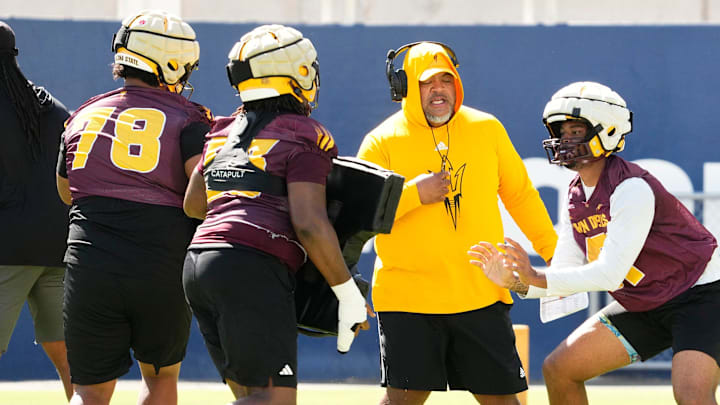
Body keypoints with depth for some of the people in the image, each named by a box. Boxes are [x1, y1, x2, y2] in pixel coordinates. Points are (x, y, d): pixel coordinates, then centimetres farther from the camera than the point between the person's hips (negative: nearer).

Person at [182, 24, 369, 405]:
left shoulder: (224, 131, 20)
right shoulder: (305, 138, -1)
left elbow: (193, 204, 28)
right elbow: (309, 223, -11)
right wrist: (348, 294, -5)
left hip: (199, 262, 8)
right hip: (253, 269, -8)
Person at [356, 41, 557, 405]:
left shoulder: (486, 130, 7)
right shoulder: (381, 142, -2)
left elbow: (520, 195, 17)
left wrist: (554, 252, 16)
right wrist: (413, 194, -17)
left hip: (481, 294, 3)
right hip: (407, 296, -3)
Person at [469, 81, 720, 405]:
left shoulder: (632, 189, -25)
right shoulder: (577, 199, 2)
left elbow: (610, 275, -30)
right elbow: (565, 275, 3)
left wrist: (536, 278, -33)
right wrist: (514, 281, -14)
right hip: (644, 305, 9)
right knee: (559, 370, 6)